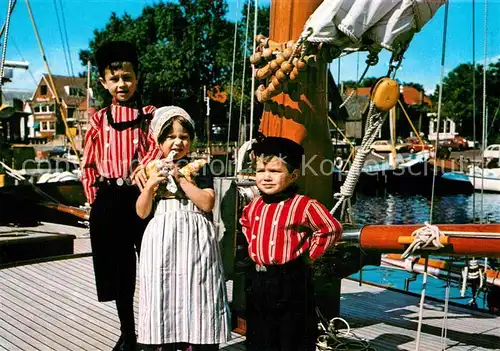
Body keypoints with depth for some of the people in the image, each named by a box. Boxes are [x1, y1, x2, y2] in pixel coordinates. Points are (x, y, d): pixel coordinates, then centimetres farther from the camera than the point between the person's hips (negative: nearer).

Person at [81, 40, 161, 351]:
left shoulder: (150, 115, 6)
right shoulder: (99, 119, 11)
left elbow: (156, 148, -11)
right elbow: (88, 164, 12)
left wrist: (144, 167, -30)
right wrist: (95, 198, 2)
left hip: (141, 196, -2)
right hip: (109, 201, 3)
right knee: (119, 268, 10)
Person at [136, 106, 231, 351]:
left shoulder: (200, 167, 3)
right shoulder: (153, 169, 9)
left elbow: (207, 203, -10)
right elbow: (142, 212, 6)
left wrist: (180, 178, -12)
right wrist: (150, 185, -10)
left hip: (194, 239, -2)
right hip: (161, 240, 2)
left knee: (195, 295, -1)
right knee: (161, 294, 4)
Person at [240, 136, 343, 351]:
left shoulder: (304, 206, -16)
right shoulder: (255, 205, 5)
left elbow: (331, 230, -17)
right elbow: (245, 222, 28)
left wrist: (309, 255, -11)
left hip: (291, 281, -6)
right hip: (257, 280, 7)